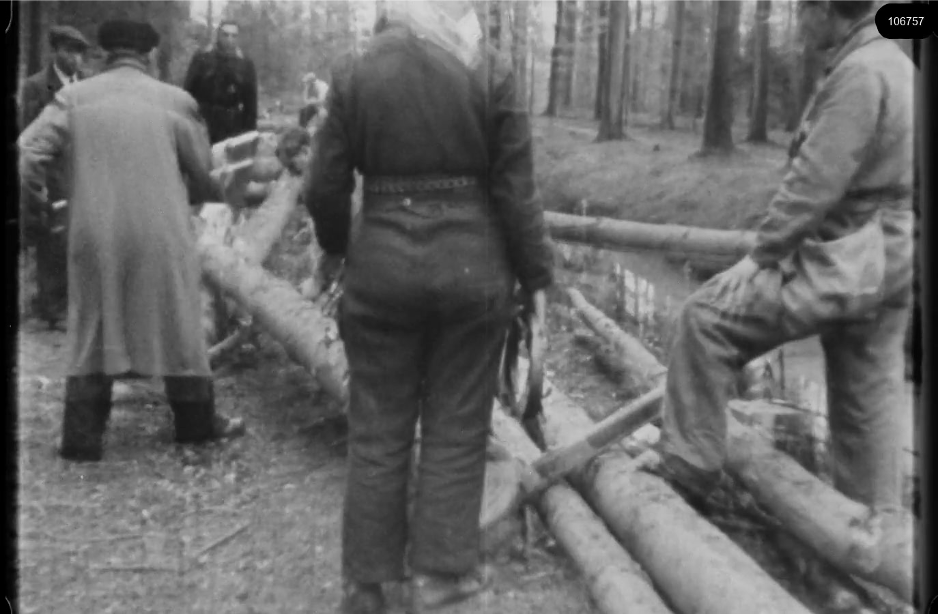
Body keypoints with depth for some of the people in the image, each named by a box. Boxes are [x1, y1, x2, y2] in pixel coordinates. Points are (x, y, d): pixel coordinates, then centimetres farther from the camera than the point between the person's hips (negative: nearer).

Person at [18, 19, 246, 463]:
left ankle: (81, 437, 13)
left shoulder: (74, 97, 2)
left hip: (93, 237, 1)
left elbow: (26, 154, -4)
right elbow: (204, 174, 4)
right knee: (178, 327, 13)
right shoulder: (173, 100, -1)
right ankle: (197, 422, 26)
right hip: (161, 235, -1)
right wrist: (218, 195, 25)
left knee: (91, 331, 13)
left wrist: (42, 199, 12)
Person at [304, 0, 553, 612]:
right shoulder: (491, 71, -4)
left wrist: (340, 248, 20)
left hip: (383, 268, 1)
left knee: (378, 430, 12)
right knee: (456, 425, 12)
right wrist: (536, 278, 3)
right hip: (472, 268, -1)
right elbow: (516, 192, -6)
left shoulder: (354, 73, -1)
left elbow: (325, 190, 1)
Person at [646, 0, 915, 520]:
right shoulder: (895, 63, 14)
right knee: (866, 401, 15)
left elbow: (814, 184, -22)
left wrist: (761, 254, -13)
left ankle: (687, 469, 1)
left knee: (706, 319, -4)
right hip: (888, 262, 10)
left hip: (844, 264, -10)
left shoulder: (859, 74, -17)